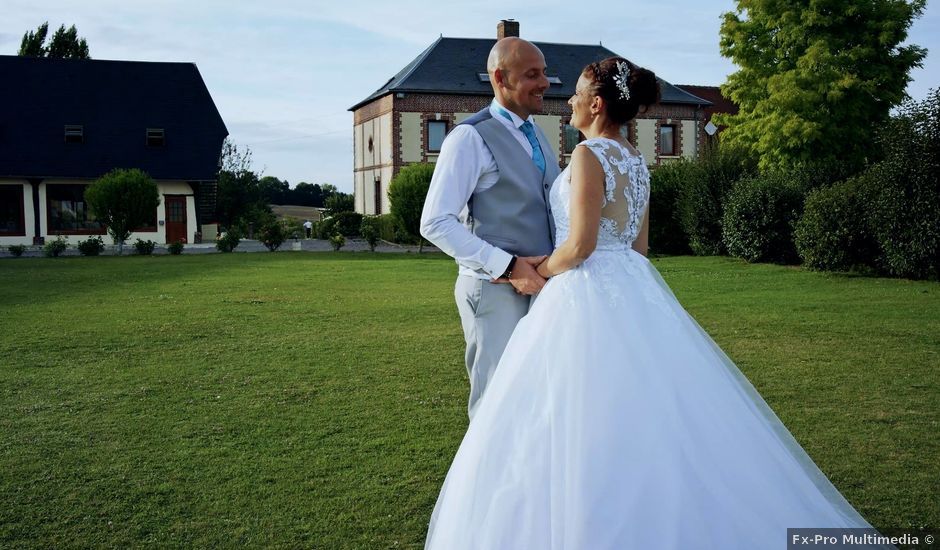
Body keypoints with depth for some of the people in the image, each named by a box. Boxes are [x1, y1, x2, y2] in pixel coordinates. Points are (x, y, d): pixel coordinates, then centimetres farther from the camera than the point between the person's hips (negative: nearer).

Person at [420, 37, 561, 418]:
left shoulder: (536, 135, 15)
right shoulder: (470, 139, -10)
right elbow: (435, 223, -15)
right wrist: (508, 267, -19)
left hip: (539, 285, 7)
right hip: (496, 291, -7)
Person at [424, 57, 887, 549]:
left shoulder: (590, 154, -13)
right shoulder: (635, 161, 14)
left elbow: (581, 243, -18)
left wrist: (539, 273, -4)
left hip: (589, 292, -9)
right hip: (631, 289, 9)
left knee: (589, 424, -2)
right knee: (641, 411, 13)